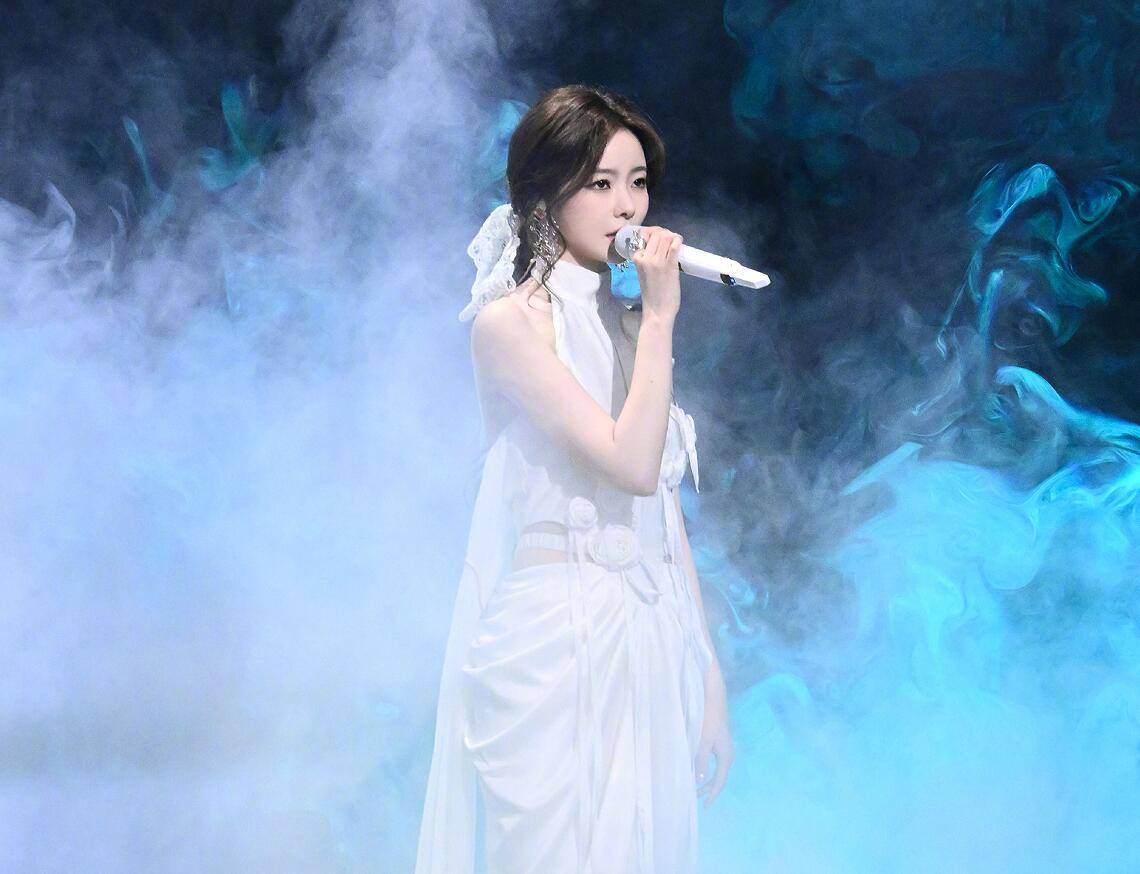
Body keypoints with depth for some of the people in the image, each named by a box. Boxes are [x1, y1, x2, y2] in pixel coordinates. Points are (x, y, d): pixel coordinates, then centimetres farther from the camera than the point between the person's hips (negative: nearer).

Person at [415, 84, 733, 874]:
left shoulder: (624, 323, 14)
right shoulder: (510, 320, -7)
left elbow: (665, 509, 14)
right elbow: (632, 464, -18)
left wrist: (707, 671, 11)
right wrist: (661, 318, -12)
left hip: (653, 635, 6)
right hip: (560, 636, -6)